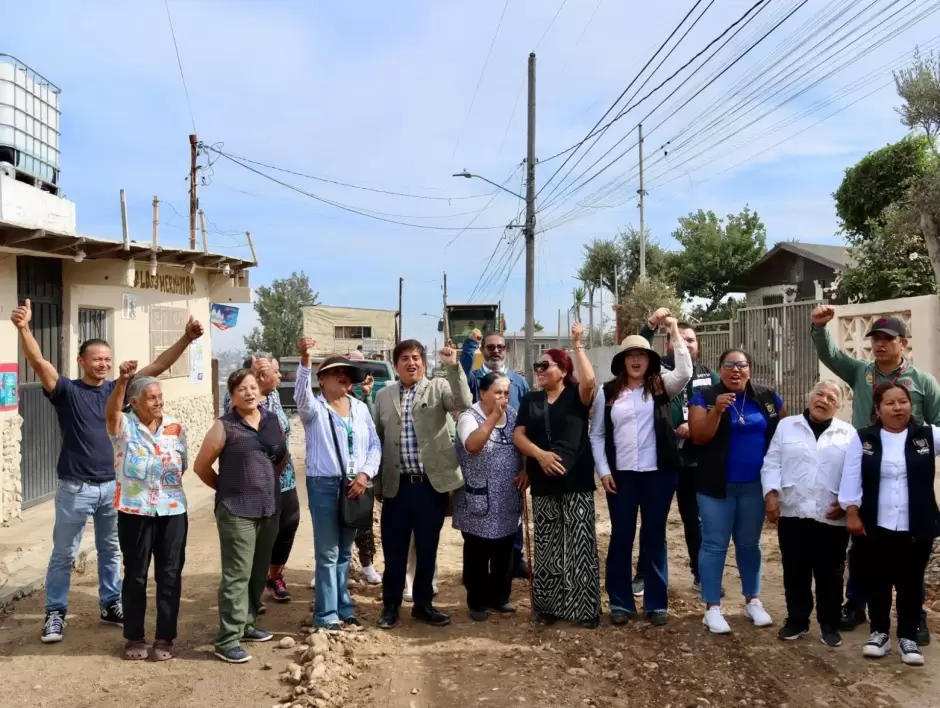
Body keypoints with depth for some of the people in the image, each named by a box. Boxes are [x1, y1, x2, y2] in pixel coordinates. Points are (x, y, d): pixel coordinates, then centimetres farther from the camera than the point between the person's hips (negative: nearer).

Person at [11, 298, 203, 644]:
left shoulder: (118, 389, 3)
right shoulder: (67, 391, -6)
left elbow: (156, 367, 0)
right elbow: (38, 361, -21)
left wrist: (186, 339, -9)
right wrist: (23, 328, -38)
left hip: (113, 486, 4)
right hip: (75, 487, -4)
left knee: (111, 551, 16)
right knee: (64, 554, 8)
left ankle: (111, 606, 29)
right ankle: (55, 613, 21)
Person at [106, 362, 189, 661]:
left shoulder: (175, 427, 4)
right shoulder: (124, 426, -6)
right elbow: (111, 412, -30)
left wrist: (171, 474, -4)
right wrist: (122, 380, -45)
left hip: (172, 510, 3)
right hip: (135, 511, -2)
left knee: (170, 575, 6)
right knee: (135, 575, 9)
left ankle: (164, 638, 17)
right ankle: (134, 637, 24)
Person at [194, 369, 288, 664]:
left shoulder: (272, 420, 6)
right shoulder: (225, 427, -9)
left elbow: (283, 456, 21)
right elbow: (201, 466, -3)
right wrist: (229, 488, 6)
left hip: (269, 509, 6)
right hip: (237, 511, -6)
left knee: (259, 573, 15)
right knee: (237, 575, -6)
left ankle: (247, 624, 30)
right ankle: (227, 640, 1)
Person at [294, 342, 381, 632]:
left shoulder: (360, 407, 10)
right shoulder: (314, 408, -4)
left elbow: (375, 444, 8)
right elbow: (301, 394, -27)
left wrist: (365, 473, -8)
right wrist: (305, 359, -43)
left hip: (355, 485, 5)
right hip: (324, 485, -5)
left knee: (345, 552, 14)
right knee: (328, 552, -3)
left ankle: (344, 609, 23)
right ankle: (327, 615, 5)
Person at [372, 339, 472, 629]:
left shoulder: (438, 388, 2)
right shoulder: (384, 396, 9)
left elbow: (464, 403, -18)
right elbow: (378, 439, 12)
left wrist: (453, 366, -26)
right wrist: (377, 481, 11)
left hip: (431, 484, -1)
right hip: (397, 485, 1)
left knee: (427, 549, 10)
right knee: (394, 550, 8)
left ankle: (423, 604, 25)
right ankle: (390, 605, 23)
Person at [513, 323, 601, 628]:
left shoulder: (577, 395, 1)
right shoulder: (530, 400, 12)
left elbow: (589, 381, -22)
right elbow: (518, 435, 5)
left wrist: (577, 344, -16)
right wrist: (540, 454, -12)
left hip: (577, 481, -4)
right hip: (543, 483, 4)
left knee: (580, 546, -1)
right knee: (547, 548, 9)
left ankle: (585, 609, 8)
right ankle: (548, 606, 19)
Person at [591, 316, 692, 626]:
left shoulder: (661, 386, 3)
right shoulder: (607, 392, 3)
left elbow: (684, 373, -18)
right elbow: (597, 435, 5)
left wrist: (674, 333, -17)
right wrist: (603, 470, -3)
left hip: (659, 473, 0)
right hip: (621, 474, 0)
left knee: (655, 536, 9)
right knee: (621, 537, 7)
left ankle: (656, 603, 20)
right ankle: (620, 602, 18)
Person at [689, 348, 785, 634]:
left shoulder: (768, 398, 4)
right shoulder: (705, 396, -5)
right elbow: (698, 437, -14)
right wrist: (717, 410, -26)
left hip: (755, 485, 3)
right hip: (717, 485, -3)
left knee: (749, 543, 15)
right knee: (714, 544, 1)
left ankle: (752, 601, 29)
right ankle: (712, 607, 8)